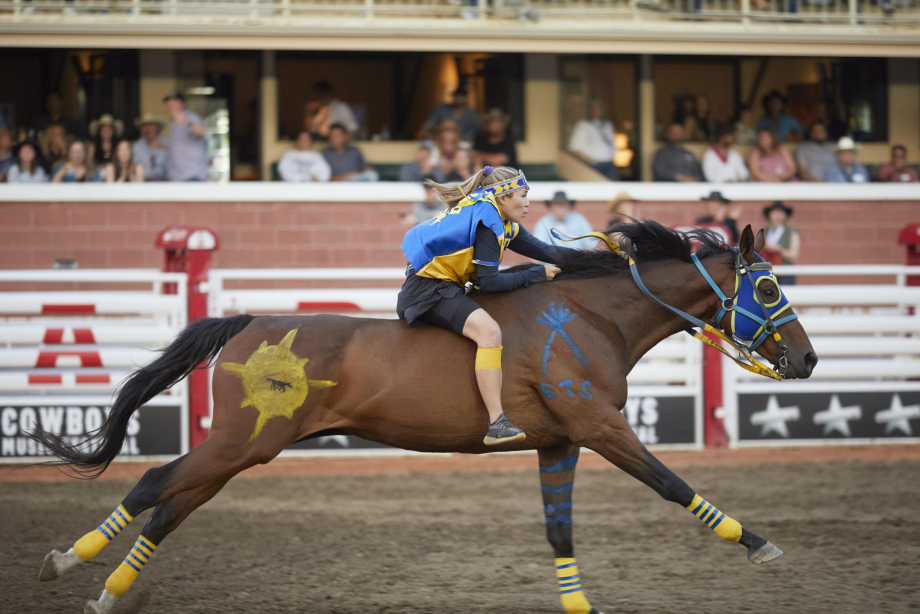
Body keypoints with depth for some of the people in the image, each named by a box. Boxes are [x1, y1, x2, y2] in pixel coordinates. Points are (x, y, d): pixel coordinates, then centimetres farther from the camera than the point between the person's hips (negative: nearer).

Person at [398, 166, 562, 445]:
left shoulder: (504, 223, 15)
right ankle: (497, 424, -38)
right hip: (429, 289, -11)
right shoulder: (487, 221, -16)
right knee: (488, 330, -29)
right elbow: (488, 282, -19)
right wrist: (537, 275, -13)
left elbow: (541, 250, 15)